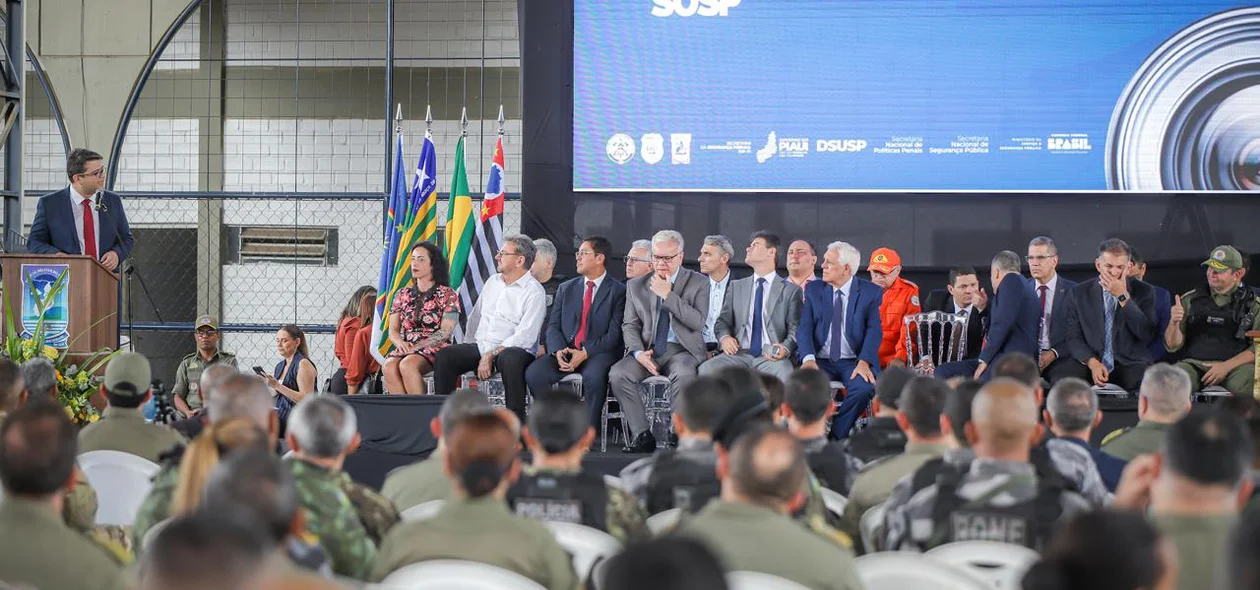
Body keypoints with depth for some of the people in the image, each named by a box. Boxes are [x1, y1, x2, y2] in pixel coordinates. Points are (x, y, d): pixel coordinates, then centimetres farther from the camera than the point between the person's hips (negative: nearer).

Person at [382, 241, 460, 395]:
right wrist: (400, 343, -10)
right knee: (389, 367, -31)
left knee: (407, 365, -36)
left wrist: (418, 346, -17)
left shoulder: (447, 294, 5)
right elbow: (393, 329, 13)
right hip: (406, 349, 4)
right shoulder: (403, 294, 19)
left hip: (434, 349, -4)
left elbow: (446, 332, -5)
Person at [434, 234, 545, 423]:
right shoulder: (492, 282, 17)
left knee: (510, 359, -41)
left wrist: (491, 355, -19)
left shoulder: (534, 292, -6)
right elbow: (474, 318, 25)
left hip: (512, 350, -6)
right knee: (443, 356, -17)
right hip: (480, 348, 6)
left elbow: (525, 337, -16)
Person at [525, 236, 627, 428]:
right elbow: (553, 326, 11)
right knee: (533, 373, -23)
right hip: (565, 351, 4)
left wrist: (585, 353, -18)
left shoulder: (617, 291, 2)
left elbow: (615, 333, -7)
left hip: (597, 353, -4)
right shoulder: (566, 289, 18)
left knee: (593, 376, -38)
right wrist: (558, 351, -11)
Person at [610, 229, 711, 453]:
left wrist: (668, 295, -14)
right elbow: (630, 325, 11)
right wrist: (638, 352, -9)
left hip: (682, 350, -3)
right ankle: (642, 436, -19)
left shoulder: (698, 283, 2)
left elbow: (698, 322, -10)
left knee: (683, 374, -38)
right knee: (617, 374, -25)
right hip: (648, 350, 3)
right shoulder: (636, 286, 13)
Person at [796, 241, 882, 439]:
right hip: (821, 360, 1)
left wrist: (864, 362, -22)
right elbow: (804, 328, 0)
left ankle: (837, 435, -12)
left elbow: (874, 330, -5)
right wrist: (809, 359, -19)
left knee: (865, 387, -32)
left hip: (853, 362, -1)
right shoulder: (813, 289, 9)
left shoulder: (870, 292, 3)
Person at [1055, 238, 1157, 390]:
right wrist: (1092, 363, -15)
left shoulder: (1143, 291, 5)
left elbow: (1147, 334, -8)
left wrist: (1123, 297, -13)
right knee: (1061, 376, -30)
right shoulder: (1078, 293, 8)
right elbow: (1073, 338, 5)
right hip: (1089, 365, 1)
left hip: (1130, 366, -1)